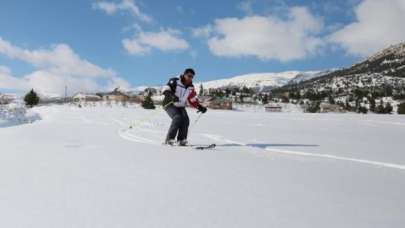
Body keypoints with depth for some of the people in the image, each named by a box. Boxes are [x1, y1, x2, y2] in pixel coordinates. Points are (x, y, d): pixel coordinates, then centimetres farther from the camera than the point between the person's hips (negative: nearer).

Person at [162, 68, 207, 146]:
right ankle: (169, 139, -22)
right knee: (177, 118, -28)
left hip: (180, 107, 6)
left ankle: (181, 140, -5)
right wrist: (171, 96, -43)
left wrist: (200, 107, -2)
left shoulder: (191, 88, 5)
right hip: (170, 105, -6)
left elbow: (192, 100, 12)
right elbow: (165, 88, -25)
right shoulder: (175, 81, -13)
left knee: (186, 120, -16)